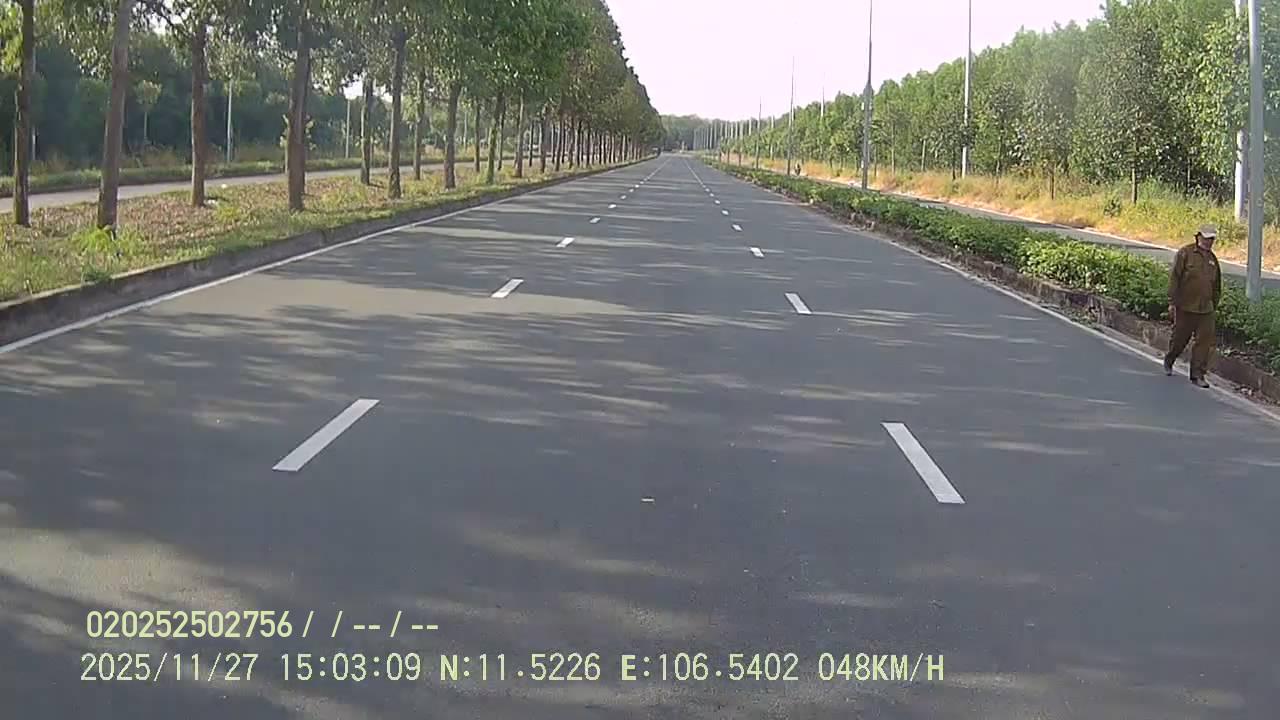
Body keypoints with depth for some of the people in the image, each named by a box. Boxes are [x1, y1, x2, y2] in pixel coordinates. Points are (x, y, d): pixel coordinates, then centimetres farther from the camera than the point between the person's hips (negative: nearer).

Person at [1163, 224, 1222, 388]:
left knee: (1205, 341, -3)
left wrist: (1214, 305, 19)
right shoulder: (1185, 253, -6)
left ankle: (1198, 374, 3)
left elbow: (1216, 286, 20)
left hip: (1206, 309, 4)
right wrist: (1172, 302, -12)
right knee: (1180, 338, 9)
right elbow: (1174, 278, -8)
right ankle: (1168, 361, 36)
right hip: (1185, 307, -4)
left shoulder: (1212, 258, 11)